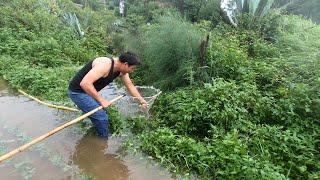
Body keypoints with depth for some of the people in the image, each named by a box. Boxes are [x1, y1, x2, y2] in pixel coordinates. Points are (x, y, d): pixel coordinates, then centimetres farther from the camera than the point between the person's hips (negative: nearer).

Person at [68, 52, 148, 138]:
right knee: (102, 118, -10)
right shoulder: (105, 65, -30)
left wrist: (142, 101, 10)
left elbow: (130, 85, 12)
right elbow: (85, 83, -37)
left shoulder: (121, 70, -2)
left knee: (103, 115, 17)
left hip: (88, 91, 9)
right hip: (78, 92, -9)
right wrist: (102, 100, -30)